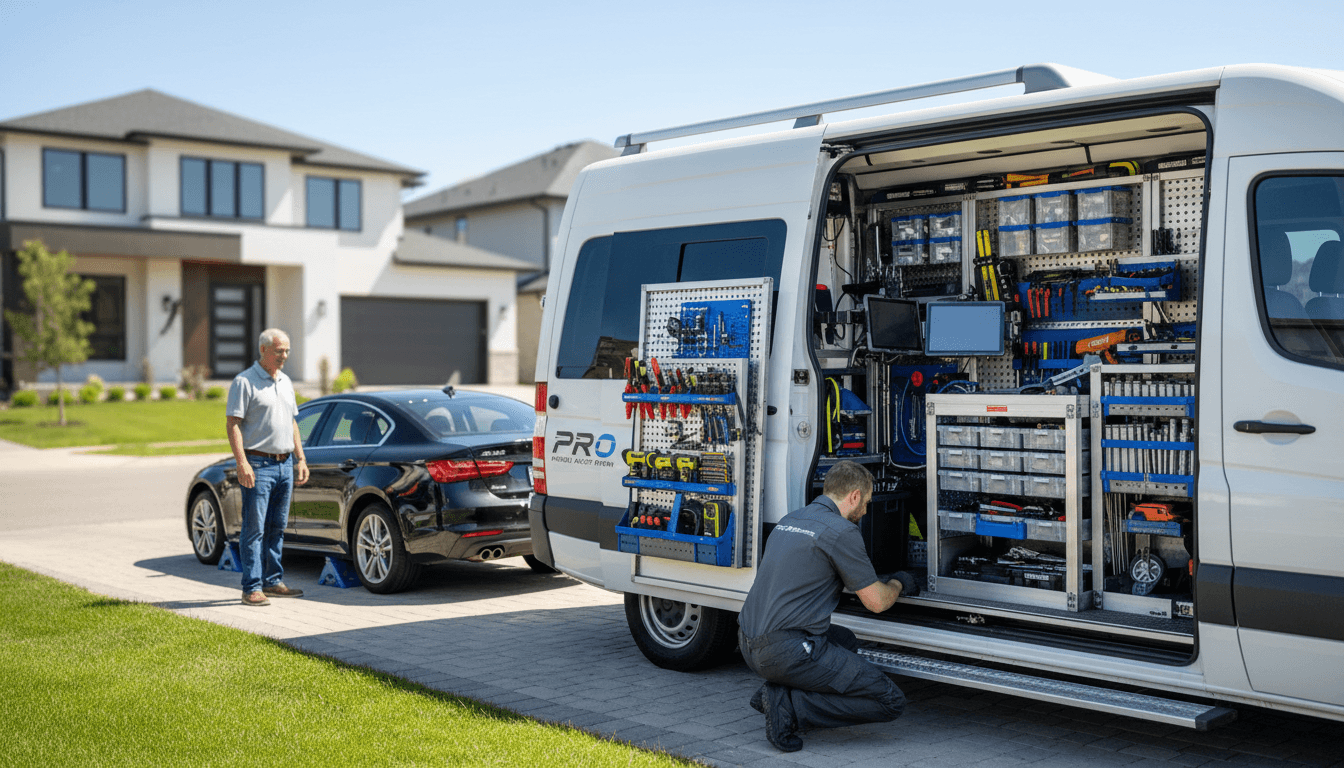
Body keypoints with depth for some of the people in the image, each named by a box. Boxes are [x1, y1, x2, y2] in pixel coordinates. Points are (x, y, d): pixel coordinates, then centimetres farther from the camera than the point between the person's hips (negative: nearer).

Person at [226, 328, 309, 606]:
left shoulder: (285, 382, 16)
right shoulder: (244, 382, -7)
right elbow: (233, 424, -12)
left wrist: (300, 459, 16)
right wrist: (241, 463, -21)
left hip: (285, 464, 7)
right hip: (258, 465, -7)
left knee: (277, 528, 11)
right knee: (254, 528, -6)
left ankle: (272, 582, 19)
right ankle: (252, 588, -5)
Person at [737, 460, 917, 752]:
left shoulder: (789, 519, 16)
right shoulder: (841, 531, -9)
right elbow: (876, 602, -4)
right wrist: (898, 584, 20)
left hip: (748, 645, 9)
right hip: (788, 650, -9)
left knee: (846, 641, 34)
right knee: (890, 701, -2)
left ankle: (773, 693, 12)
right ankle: (789, 706, -11)